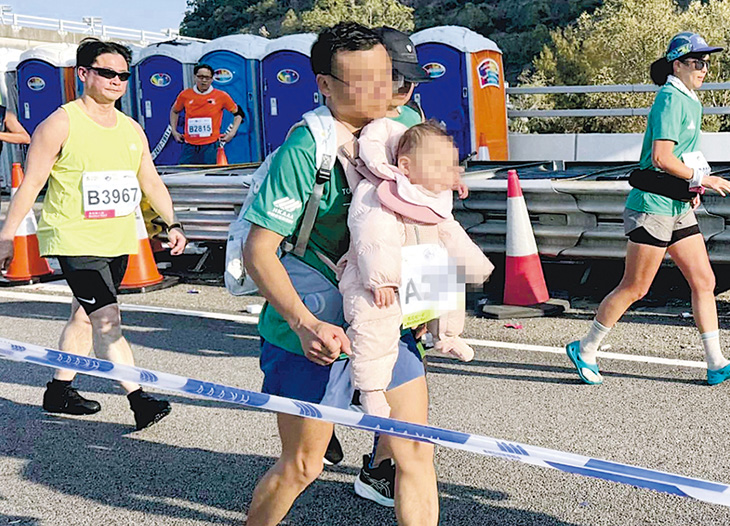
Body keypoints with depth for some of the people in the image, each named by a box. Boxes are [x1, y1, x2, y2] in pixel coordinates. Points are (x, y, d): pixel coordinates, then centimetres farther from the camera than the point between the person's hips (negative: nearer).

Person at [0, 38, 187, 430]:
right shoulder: (60, 124, -8)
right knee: (106, 319, -14)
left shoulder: (132, 129, 10)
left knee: (85, 316, 16)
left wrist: (172, 223, 10)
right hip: (74, 240, -7)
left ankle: (59, 389, 30)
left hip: (118, 242, 7)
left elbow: (151, 181, 19)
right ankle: (138, 399, -14)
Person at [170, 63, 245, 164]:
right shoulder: (185, 95, 5)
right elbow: (174, 111, 24)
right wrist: (174, 131, 15)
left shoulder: (221, 96, 0)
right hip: (189, 146, 2)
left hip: (211, 146, -2)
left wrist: (232, 133, 2)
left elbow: (238, 113, 10)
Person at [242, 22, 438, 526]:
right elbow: (258, 249, -18)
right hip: (316, 330, -6)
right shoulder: (306, 149, -18)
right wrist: (305, 325, -29)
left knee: (416, 452, 5)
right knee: (302, 466, 8)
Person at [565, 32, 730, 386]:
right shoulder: (670, 99, -14)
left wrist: (691, 188, 13)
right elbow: (661, 158, -24)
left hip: (679, 207, 10)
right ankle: (584, 351, 13)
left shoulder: (689, 101, 16)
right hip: (653, 206, -9)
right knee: (634, 288, -2)